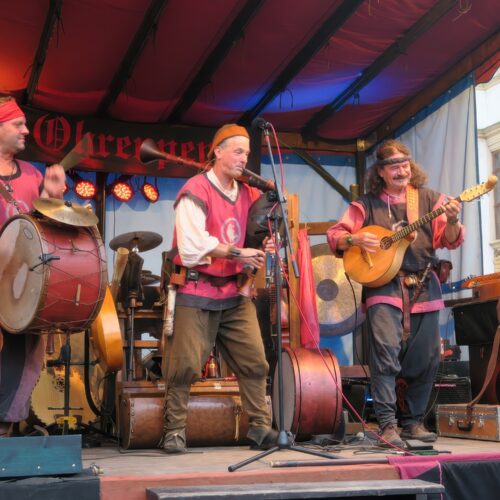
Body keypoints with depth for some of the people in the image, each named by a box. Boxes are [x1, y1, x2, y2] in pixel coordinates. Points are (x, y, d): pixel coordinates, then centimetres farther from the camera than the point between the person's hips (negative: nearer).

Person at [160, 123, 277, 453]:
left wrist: (262, 250, -4)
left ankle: (260, 427, 9)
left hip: (235, 292, 6)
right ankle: (175, 431, 11)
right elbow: (193, 245, -19)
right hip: (197, 292, -6)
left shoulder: (248, 193, 12)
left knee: (255, 361, 0)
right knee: (186, 365, -3)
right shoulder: (196, 191, -9)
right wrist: (238, 253, -16)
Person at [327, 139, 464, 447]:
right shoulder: (366, 204, 8)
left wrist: (452, 221, -20)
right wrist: (355, 239, -13)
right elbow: (334, 235, 8)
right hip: (383, 285, -2)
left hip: (424, 287, 2)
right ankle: (388, 425, -12)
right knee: (386, 349, -17)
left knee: (426, 358, 4)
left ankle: (413, 421, 20)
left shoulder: (429, 199, 9)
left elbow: (450, 240, 2)